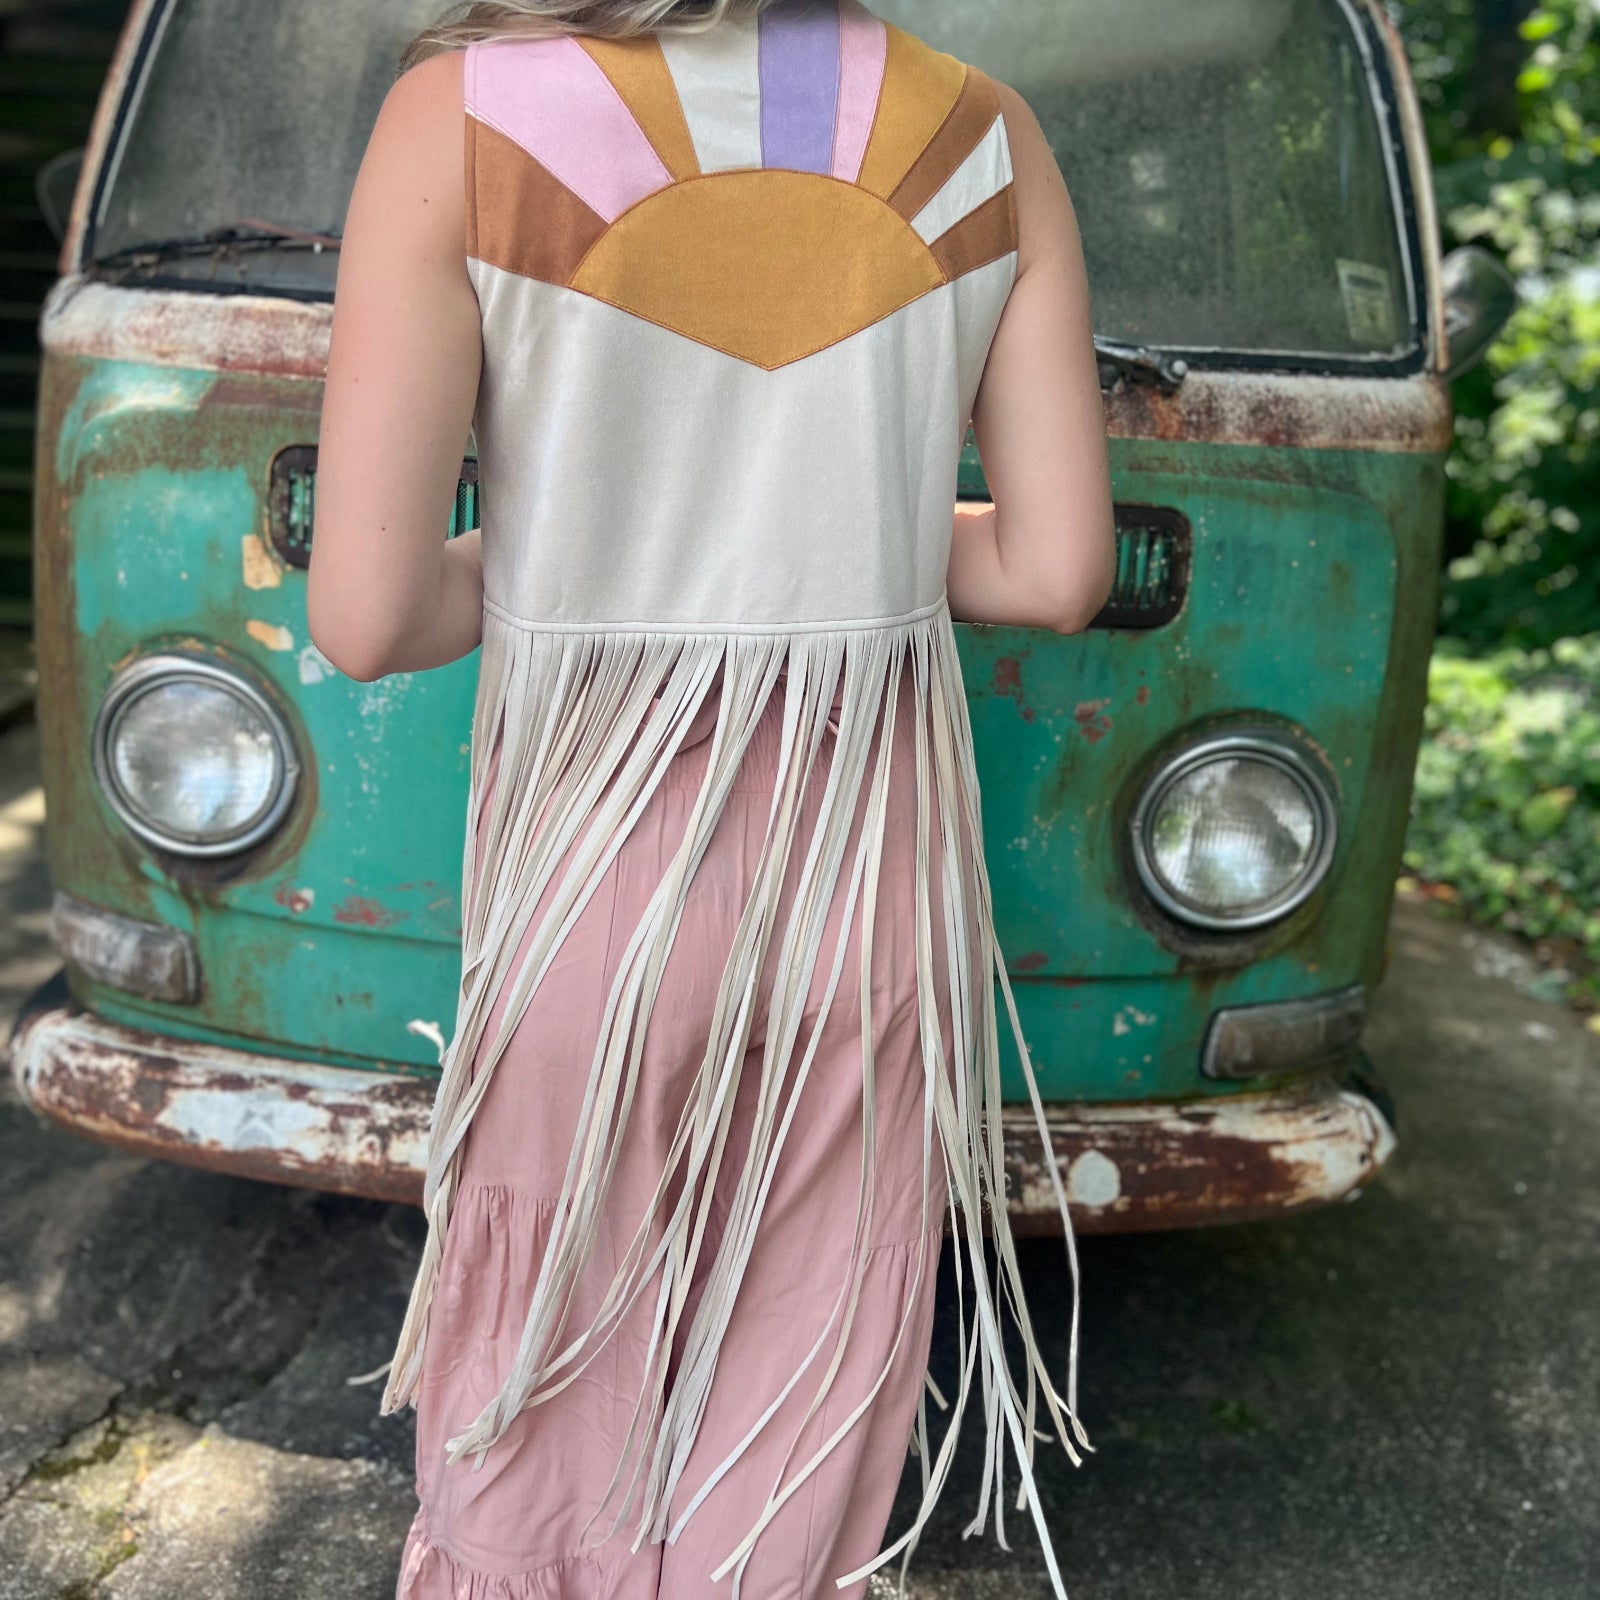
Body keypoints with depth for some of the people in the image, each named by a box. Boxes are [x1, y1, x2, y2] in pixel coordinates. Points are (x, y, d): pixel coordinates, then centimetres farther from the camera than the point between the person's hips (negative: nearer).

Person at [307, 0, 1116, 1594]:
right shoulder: (987, 139, -3)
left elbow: (365, 617, -14)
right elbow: (1060, 572, -2)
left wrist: (542, 549, 6)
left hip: (600, 866, -2)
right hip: (879, 869, 3)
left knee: (548, 1357, 22)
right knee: (807, 1399, 21)